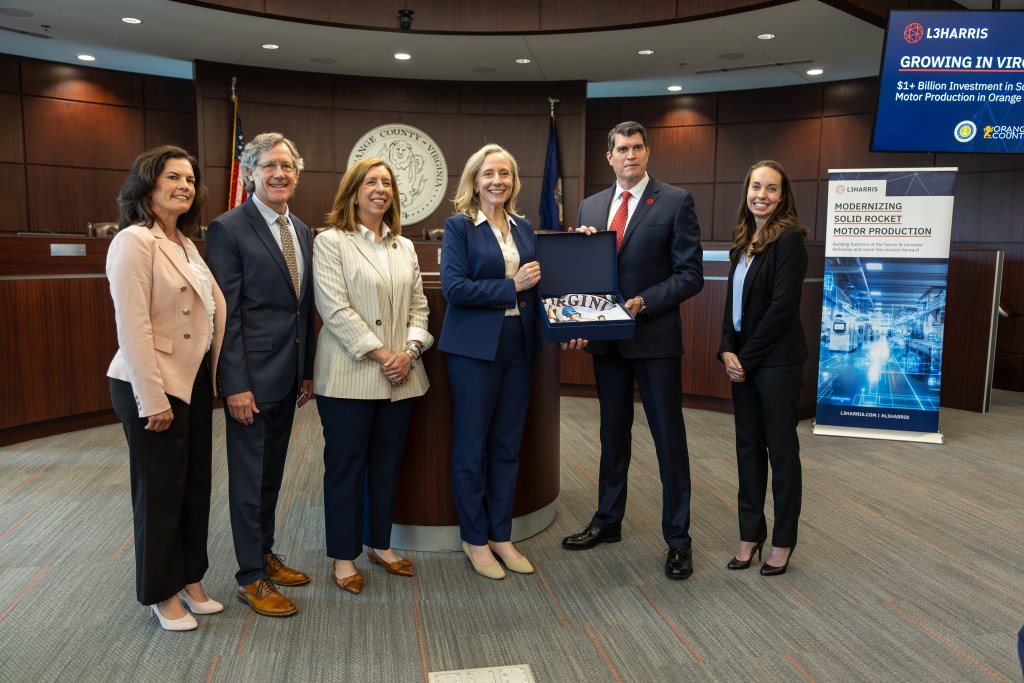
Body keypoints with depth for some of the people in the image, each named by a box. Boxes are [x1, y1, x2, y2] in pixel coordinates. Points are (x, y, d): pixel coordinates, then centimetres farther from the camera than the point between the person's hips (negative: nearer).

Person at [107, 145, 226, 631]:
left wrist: (219, 375, 6)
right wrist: (153, 400, -19)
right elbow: (132, 326, -19)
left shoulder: (185, 242, 11)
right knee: (160, 490, 7)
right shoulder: (134, 241, -14)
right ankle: (162, 595, 26)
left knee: (196, 484, 15)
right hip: (154, 387, -8)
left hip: (194, 381, 8)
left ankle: (190, 580, 33)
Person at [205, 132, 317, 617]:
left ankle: (264, 554, 34)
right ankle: (251, 578, 19)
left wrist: (308, 370, 12)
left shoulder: (301, 230, 11)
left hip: (288, 373, 7)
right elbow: (226, 314, -14)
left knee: (272, 471, 18)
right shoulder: (228, 229, -10)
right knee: (250, 475, 5)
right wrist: (235, 385, -17)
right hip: (252, 376, -7)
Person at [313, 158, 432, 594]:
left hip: (400, 376, 6)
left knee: (388, 461, 13)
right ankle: (344, 555, 18)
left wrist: (410, 351, -6)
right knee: (346, 464, 5)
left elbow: (418, 305, 12)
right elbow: (335, 309, -13)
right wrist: (382, 354, -15)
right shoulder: (331, 242, -4)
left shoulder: (404, 247, 14)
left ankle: (380, 543, 29)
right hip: (349, 375, -5)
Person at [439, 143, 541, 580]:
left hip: (519, 346, 5)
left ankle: (501, 536, 25)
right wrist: (512, 286, -16)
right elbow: (454, 287, -14)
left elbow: (535, 283, 17)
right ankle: (474, 540, 20)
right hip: (475, 347, -5)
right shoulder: (459, 227, -4)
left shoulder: (524, 228, 12)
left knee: (508, 446, 12)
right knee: (472, 446, 5)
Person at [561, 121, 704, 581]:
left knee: (669, 437, 3)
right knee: (612, 433, 16)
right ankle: (607, 521, 32)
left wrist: (643, 303, -19)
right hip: (606, 338, 5)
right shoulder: (590, 207, 10)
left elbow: (691, 275, -8)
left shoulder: (675, 202, -4)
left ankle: (678, 539, 16)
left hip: (655, 337, -5)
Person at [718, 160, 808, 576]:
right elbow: (733, 301, 11)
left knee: (781, 449, 5)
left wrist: (747, 356, -13)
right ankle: (750, 534, 23)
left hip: (776, 360, -7)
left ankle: (783, 541, 19)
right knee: (748, 448, 11)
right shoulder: (744, 240, 11)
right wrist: (727, 351, -2)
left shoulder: (789, 239, -11)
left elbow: (782, 307, -16)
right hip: (742, 359, 7)